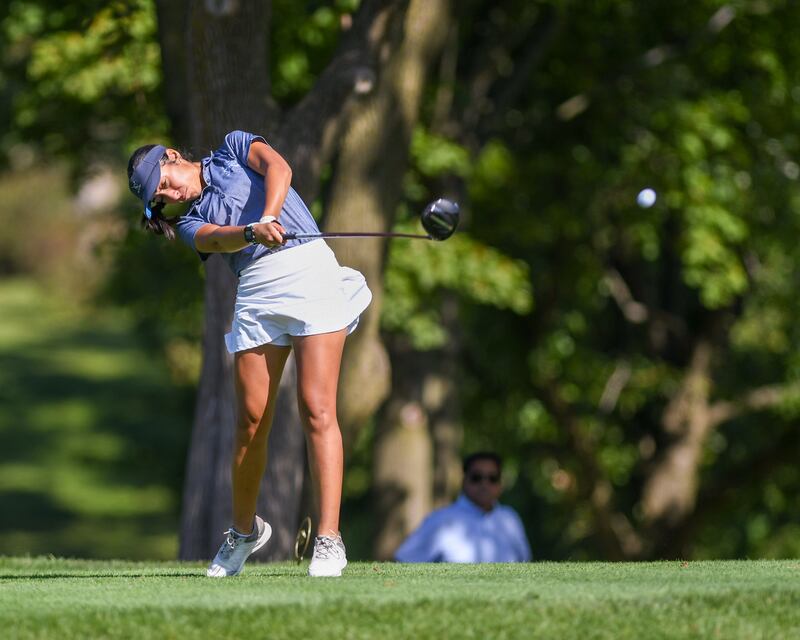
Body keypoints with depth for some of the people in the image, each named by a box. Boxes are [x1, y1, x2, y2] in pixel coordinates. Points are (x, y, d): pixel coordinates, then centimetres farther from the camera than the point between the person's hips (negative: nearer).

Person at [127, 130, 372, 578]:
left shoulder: (234, 150, 16)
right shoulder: (192, 222, 17)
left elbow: (278, 167, -5)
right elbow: (220, 239, -7)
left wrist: (269, 215, -23)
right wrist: (252, 231, -28)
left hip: (310, 268, -4)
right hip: (256, 294, 4)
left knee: (317, 410, -14)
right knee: (252, 422, 1)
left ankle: (330, 539, -19)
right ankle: (244, 530, 23)